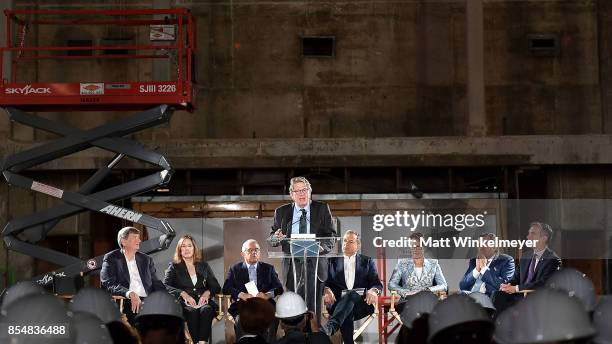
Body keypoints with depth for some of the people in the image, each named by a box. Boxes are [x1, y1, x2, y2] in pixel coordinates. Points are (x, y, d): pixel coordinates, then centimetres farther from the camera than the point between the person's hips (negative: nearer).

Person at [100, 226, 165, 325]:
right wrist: (130, 294, -24)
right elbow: (108, 284, -7)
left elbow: (156, 283, 18)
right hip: (125, 303, -5)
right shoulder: (111, 258, 8)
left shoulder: (146, 259, 23)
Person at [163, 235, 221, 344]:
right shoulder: (174, 267, 15)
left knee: (206, 310, -35)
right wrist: (183, 294, -15)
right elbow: (165, 286, 1)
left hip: (203, 301, 2)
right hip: (184, 303, -1)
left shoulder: (204, 266, 22)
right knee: (192, 312, -37)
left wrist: (207, 293, -5)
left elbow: (216, 287, 19)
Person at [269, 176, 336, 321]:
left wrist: (322, 247, -17)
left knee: (313, 305, -8)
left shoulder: (322, 209, 7)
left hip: (315, 265, -1)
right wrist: (276, 238, -12)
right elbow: (271, 239, 12)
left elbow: (331, 236, 4)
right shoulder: (281, 212, 11)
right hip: (292, 266, 1)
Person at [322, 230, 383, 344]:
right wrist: (327, 290, -15)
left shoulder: (367, 261, 20)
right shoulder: (333, 261, 21)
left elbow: (377, 284, 11)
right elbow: (326, 282, 11)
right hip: (338, 302, 1)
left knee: (351, 295, -38)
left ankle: (331, 327, -60)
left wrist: (373, 291, -16)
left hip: (361, 303, -1)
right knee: (347, 315, -37)